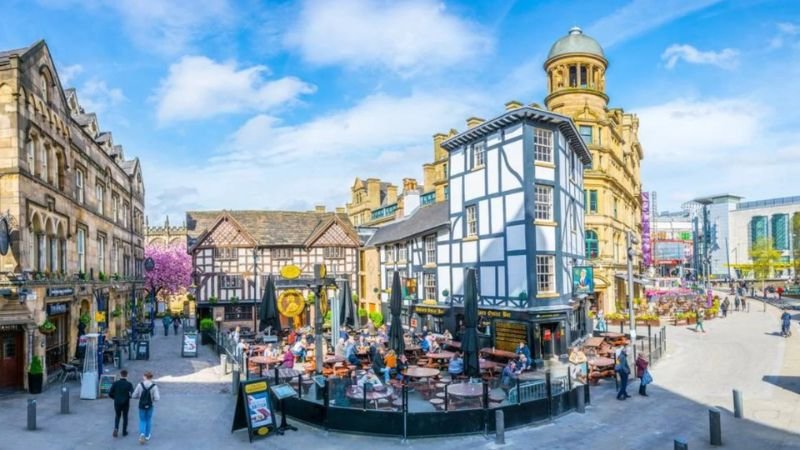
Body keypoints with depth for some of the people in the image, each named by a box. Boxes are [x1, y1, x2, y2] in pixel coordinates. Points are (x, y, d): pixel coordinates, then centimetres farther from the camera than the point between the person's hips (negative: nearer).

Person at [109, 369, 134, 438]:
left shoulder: (115, 383, -7)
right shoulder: (129, 384, -11)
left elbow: (110, 394, -6)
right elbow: (132, 394, -18)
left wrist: (115, 398, 13)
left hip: (117, 403, 1)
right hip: (126, 403, -1)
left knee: (117, 416, 20)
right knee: (125, 417, 15)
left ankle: (116, 428, -1)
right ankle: (124, 432, 20)